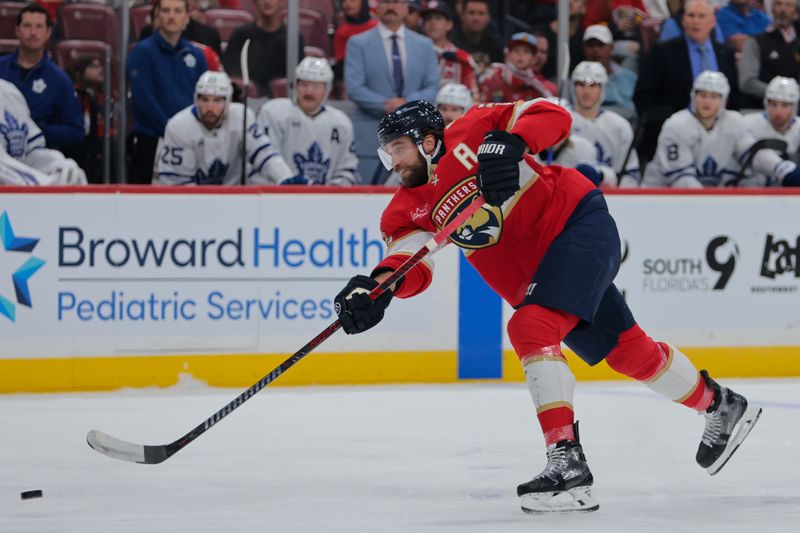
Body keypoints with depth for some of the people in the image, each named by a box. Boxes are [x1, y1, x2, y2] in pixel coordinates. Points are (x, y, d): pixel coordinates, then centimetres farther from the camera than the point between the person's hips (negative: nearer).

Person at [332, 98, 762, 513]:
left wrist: (510, 142, -33)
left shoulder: (470, 134, -11)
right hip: (536, 275, 8)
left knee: (530, 328, -25)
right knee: (627, 350, 15)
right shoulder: (407, 209, 3)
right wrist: (380, 285, -32)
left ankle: (567, 461, -30)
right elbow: (412, 266, -12)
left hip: (581, 225, -8)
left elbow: (552, 116, -15)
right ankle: (720, 406, 37)